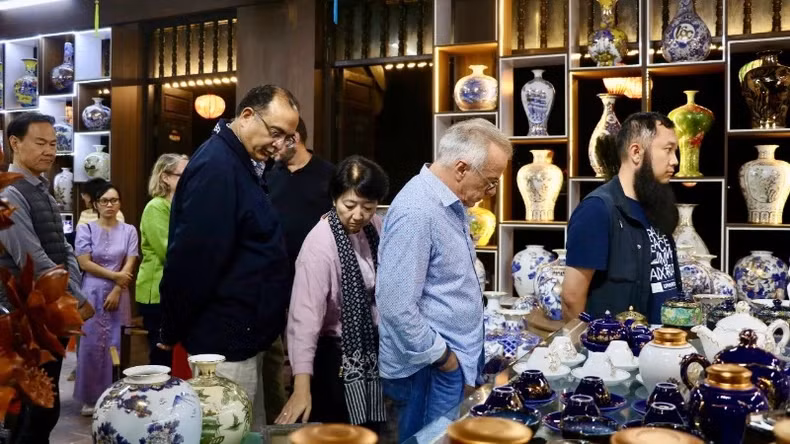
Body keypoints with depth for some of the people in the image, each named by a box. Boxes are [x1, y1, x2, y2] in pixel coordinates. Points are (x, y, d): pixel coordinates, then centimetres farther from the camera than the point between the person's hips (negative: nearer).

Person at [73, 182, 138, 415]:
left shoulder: (129, 230, 4)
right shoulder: (85, 229, 1)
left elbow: (129, 266, -1)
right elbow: (84, 263, -6)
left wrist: (116, 291, -10)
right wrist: (115, 276, -10)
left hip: (118, 294, 1)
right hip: (92, 294, -1)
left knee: (115, 345, 3)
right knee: (91, 344, 0)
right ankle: (90, 398, 9)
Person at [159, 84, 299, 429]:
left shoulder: (238, 164, 12)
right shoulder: (216, 167, -20)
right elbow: (192, 260, -23)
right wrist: (173, 334, -14)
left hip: (241, 338, 10)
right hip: (225, 346, -10)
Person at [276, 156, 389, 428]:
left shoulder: (375, 227, -4)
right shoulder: (320, 243, -24)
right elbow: (306, 313, -31)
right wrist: (302, 387, -36)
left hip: (372, 348, 6)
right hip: (337, 355, -6)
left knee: (370, 432, 15)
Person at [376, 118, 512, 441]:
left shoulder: (451, 203, 8)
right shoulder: (417, 212, -23)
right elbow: (397, 307, -26)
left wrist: (458, 354, 15)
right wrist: (442, 357, -14)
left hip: (455, 361, 9)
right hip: (430, 370, -9)